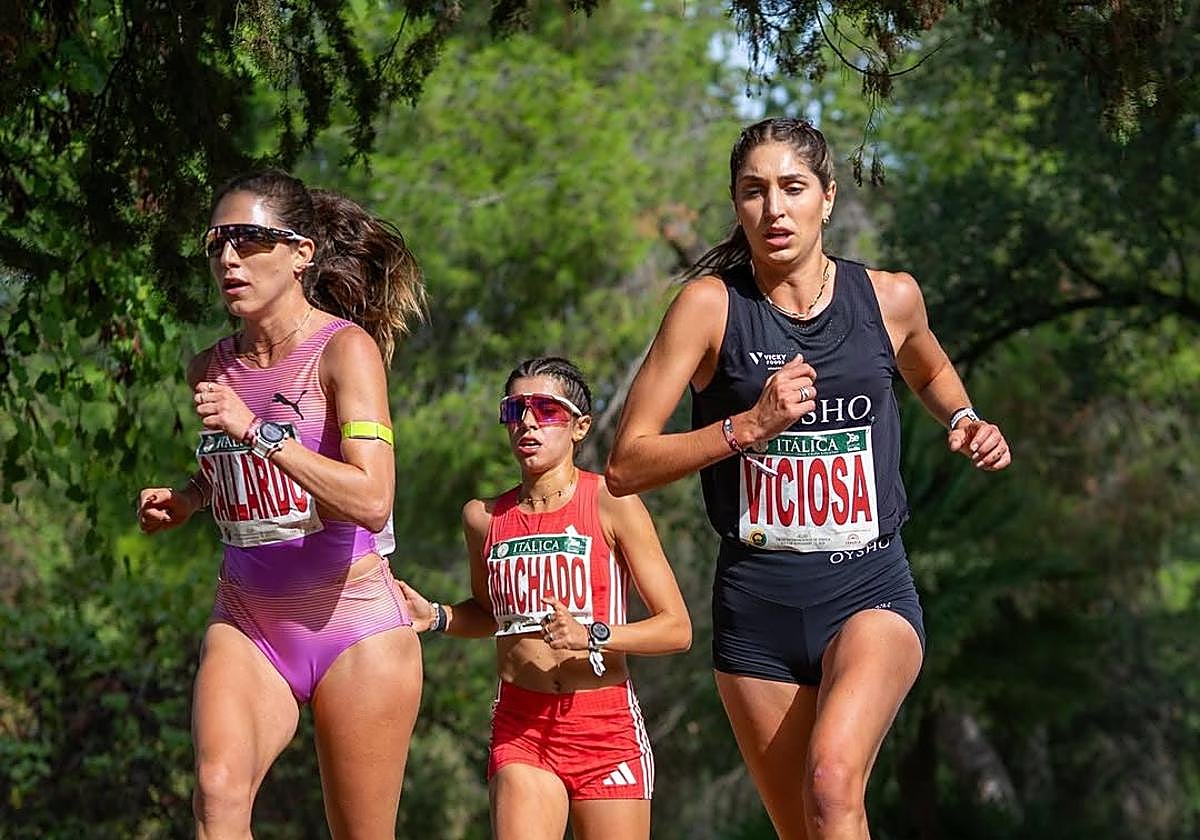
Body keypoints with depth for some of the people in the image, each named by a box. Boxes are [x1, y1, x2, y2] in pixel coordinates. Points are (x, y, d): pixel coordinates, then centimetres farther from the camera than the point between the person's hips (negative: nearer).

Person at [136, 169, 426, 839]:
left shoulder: (346, 349, -11)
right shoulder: (212, 369, 8)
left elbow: (371, 500, -24)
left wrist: (258, 430, -25)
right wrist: (184, 499, 8)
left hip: (354, 624, -4)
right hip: (247, 624, 4)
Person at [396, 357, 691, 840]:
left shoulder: (613, 505, -4)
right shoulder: (484, 518, 8)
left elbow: (677, 628, -5)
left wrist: (591, 635, -19)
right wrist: (436, 617, 7)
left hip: (607, 726, -2)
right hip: (519, 725, 2)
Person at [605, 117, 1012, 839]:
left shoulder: (890, 298, 1)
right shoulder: (711, 305, -5)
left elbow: (929, 371, 27)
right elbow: (626, 467, -7)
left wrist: (966, 421, 6)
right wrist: (749, 425, -17)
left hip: (871, 592, -1)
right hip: (757, 598, 1)